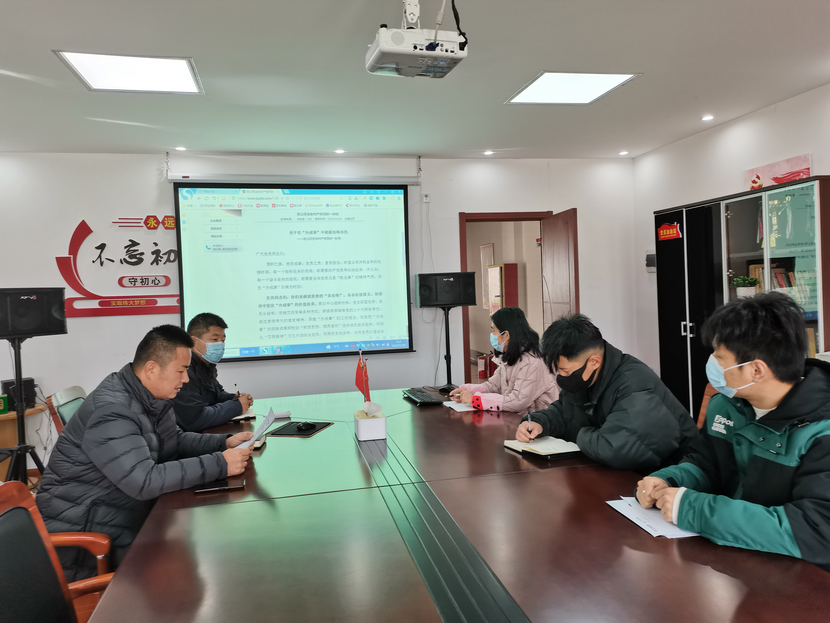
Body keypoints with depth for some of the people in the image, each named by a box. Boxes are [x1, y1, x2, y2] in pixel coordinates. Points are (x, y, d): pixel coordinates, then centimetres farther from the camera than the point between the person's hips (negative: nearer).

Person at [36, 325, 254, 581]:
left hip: (125, 516, 8)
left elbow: (175, 441, 14)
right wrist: (219, 465, -31)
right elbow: (145, 481, -34)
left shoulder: (154, 398, 1)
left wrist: (225, 442, -3)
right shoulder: (111, 411, -27)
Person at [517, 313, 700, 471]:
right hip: (625, 472, 7)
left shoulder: (634, 387, -29)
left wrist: (582, 437, -20)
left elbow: (616, 450, -41)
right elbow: (562, 411, 16)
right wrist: (539, 423, -6)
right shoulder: (584, 379, -1)